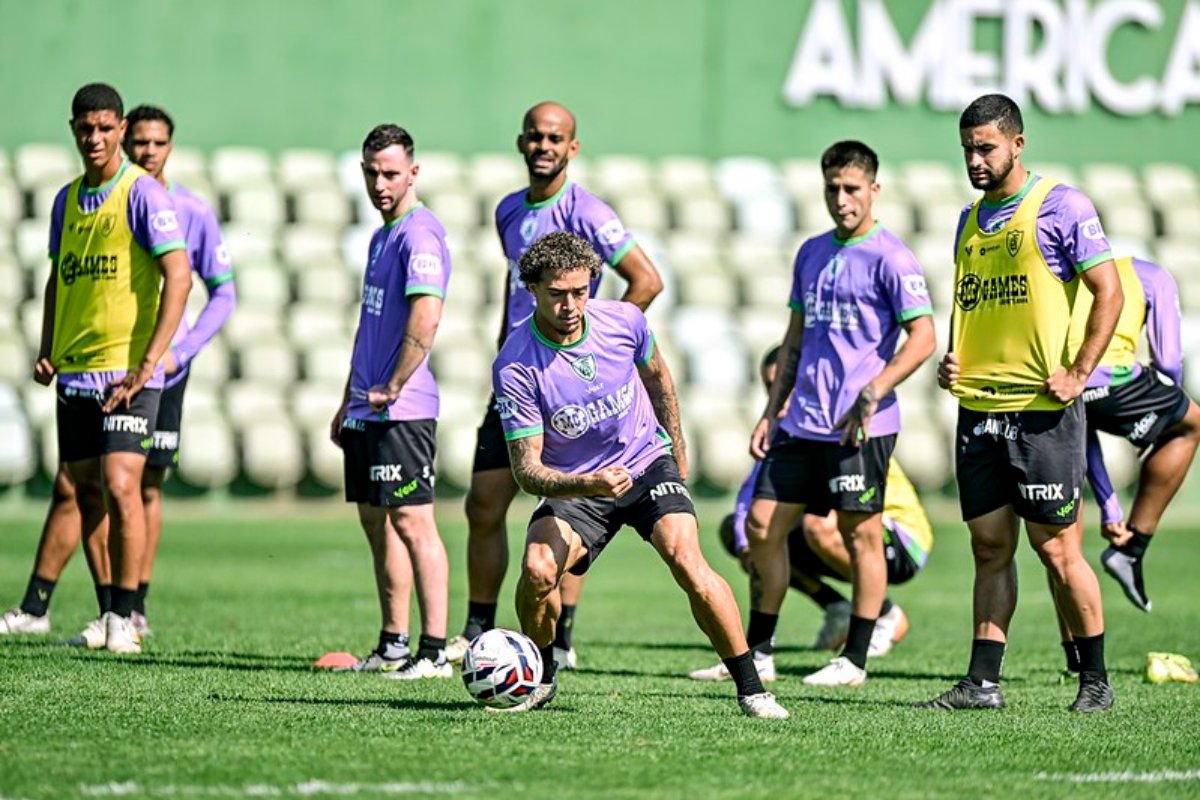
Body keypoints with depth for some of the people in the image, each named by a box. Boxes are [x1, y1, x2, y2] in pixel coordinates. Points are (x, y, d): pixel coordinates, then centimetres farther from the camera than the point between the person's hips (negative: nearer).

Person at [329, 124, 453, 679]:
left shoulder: (419, 233, -13)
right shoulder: (382, 235, 18)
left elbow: (425, 318, -25)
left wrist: (393, 389, -20)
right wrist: (350, 401, 24)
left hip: (403, 412, -10)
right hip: (368, 411, 10)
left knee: (411, 522, -11)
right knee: (377, 523, 13)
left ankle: (434, 651, -11)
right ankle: (392, 646, 20)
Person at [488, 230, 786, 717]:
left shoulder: (624, 321, -12)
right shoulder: (515, 367, -22)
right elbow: (526, 469, -21)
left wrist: (678, 452, 21)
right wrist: (586, 485, -39)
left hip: (647, 463, 1)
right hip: (573, 486, -1)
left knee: (686, 560, -23)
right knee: (538, 570, -27)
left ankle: (750, 687, -14)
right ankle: (542, 678, 3)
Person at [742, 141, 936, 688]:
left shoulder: (889, 258, -7)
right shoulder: (811, 254, 15)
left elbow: (922, 337, -13)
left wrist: (871, 395, -20)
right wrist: (772, 412, 17)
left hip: (861, 426, -7)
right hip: (803, 423, 7)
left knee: (861, 534, -1)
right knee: (762, 524, 5)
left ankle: (854, 659, 7)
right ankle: (757, 652, 14)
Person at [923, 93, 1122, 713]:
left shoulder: (1060, 206, -5)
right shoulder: (971, 219, 17)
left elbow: (1109, 292, -8)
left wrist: (1079, 372, -14)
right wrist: (951, 360, 8)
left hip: (1042, 410, -7)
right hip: (977, 408, 7)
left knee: (1055, 546, -4)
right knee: (990, 546, 6)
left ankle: (1095, 680, 6)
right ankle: (983, 681, 7)